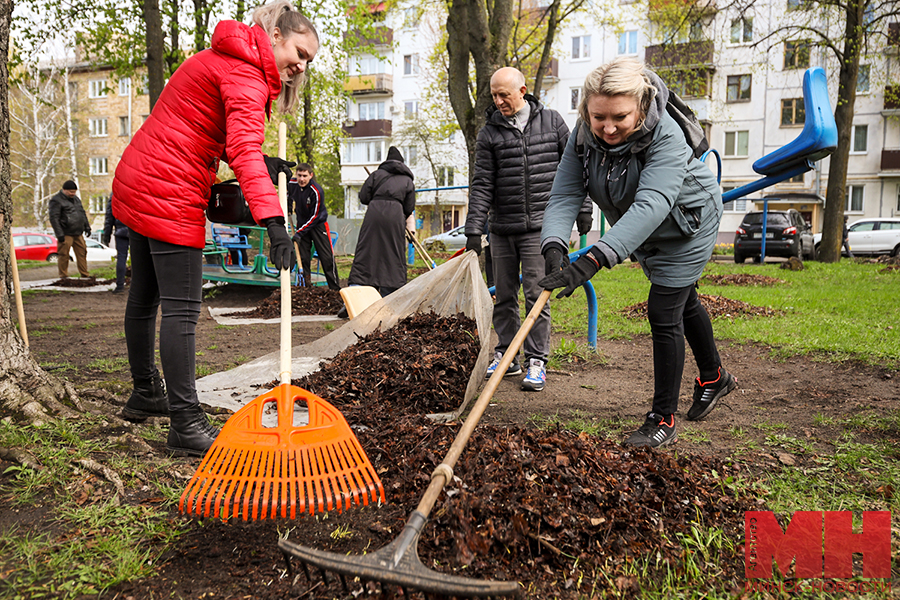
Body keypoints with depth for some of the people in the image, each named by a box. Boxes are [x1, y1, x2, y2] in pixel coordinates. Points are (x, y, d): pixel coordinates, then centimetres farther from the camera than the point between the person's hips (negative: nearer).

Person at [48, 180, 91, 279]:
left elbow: (83, 214, 27)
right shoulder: (56, 200, -7)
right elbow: (54, 218, -12)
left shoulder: (76, 199, 17)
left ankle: (85, 274, 13)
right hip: (66, 234, -7)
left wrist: (87, 227, 21)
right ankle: (63, 276, 4)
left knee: (82, 253, 7)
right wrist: (59, 234, -17)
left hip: (78, 233, 7)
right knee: (63, 255, -3)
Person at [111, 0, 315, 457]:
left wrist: (262, 164, 9)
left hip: (134, 182, 11)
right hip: (169, 195, -11)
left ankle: (145, 394, 34)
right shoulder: (246, 76, -14)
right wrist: (272, 220, -44)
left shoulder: (224, 58, 18)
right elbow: (243, 149, -32)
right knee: (180, 307, -10)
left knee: (144, 294, 18)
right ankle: (186, 425, -6)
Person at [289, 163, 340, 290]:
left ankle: (336, 289, 2)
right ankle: (306, 285, 13)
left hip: (318, 224, -5)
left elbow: (314, 217, -23)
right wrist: (288, 208, 9)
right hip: (302, 223, 5)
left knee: (327, 258, -5)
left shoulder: (317, 191, -27)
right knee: (303, 258, 3)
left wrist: (299, 233, -24)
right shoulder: (292, 184, -10)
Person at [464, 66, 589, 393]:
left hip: (538, 225, -2)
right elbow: (482, 184, -1)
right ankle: (506, 356, 22)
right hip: (501, 228, 2)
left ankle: (537, 361, 6)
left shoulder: (551, 121, 4)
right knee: (504, 296, 9)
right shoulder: (489, 133, 4)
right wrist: (473, 229, -8)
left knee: (537, 293, -4)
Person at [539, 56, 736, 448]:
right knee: (682, 301, 22)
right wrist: (554, 248, -48)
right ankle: (714, 378, 47)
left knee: (663, 313, -10)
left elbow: (650, 207, -51)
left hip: (686, 225, -6)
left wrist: (593, 260, -62)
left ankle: (663, 419, 5)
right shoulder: (584, 135, -21)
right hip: (644, 234, 7)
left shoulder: (665, 137, -37)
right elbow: (564, 195, -29)